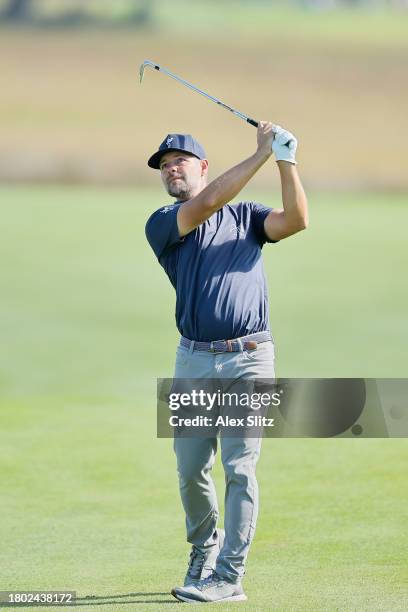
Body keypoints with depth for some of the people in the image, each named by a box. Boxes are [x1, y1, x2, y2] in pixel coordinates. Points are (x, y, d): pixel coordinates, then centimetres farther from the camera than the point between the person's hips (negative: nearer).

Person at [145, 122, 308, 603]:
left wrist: (286, 161, -18)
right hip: (194, 360, 1)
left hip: (249, 357, -1)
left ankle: (229, 576, -6)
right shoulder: (162, 225, 5)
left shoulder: (246, 216, 11)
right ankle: (204, 552, 29)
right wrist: (261, 154, -16)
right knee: (191, 469, 5)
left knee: (240, 468, -7)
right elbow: (206, 204, -13)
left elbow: (296, 220, -7)